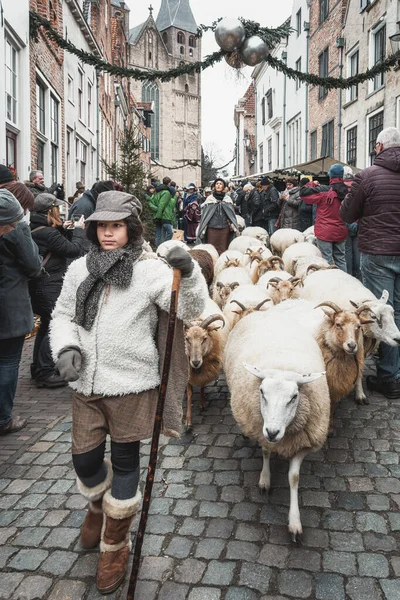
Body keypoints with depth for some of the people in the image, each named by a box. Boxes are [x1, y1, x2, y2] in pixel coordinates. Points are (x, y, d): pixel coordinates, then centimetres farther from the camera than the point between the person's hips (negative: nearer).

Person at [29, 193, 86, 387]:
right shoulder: (48, 233, -22)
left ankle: (38, 367, 30)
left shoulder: (36, 229, 7)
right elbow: (75, 250, -18)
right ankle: (45, 373, 4)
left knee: (47, 324, 20)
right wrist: (79, 229, -5)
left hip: (40, 284, 10)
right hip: (50, 286, -10)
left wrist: (63, 229, 6)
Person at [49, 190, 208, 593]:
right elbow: (63, 315, 12)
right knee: (85, 459, 15)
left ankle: (115, 545, 34)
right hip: (85, 385, 4)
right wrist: (66, 348, -6)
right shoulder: (79, 270, 2)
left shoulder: (150, 270, -10)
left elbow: (191, 309, -16)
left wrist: (188, 272, -33)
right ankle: (98, 504, 51)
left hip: (131, 386, -3)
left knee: (124, 463, 12)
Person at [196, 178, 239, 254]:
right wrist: (202, 231, 0)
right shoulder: (209, 199, 5)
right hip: (212, 228, -1)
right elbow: (204, 215, 6)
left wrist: (234, 228, -3)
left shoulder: (228, 199, 8)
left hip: (224, 229, 1)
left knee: (223, 250, 1)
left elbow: (232, 214, 7)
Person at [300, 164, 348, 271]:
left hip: (325, 232, -5)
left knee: (326, 261, -1)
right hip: (341, 232, 5)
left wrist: (312, 184, 7)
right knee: (340, 259, 14)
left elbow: (303, 192, -8)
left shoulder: (323, 191, -15)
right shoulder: (348, 192, -1)